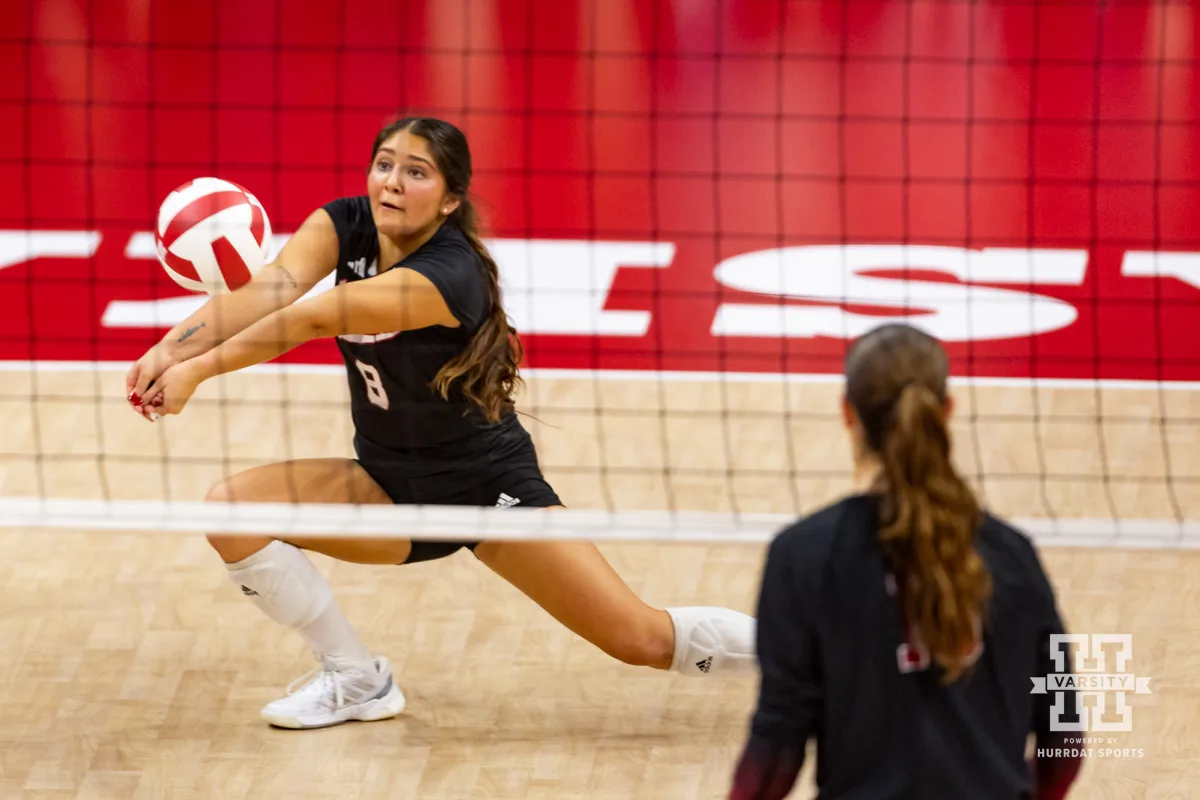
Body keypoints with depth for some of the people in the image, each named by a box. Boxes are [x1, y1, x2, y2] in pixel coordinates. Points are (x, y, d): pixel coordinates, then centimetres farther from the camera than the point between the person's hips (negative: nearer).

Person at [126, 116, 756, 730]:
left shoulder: (451, 274, -29)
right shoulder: (345, 224, -11)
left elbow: (314, 320, -38)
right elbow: (273, 287, -28)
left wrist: (201, 368, -40)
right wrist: (172, 347, -45)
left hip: (488, 486, -6)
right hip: (387, 484, 6)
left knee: (642, 638, -12)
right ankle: (358, 682, 1)